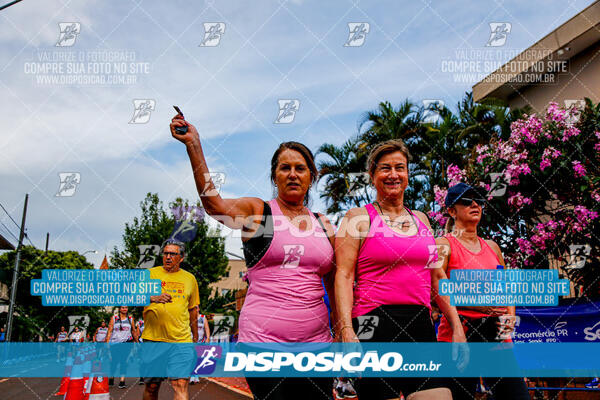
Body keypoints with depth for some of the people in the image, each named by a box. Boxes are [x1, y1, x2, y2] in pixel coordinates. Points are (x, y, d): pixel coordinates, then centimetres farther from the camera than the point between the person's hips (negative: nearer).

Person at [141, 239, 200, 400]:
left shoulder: (190, 279, 12)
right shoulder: (150, 274, 6)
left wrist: (195, 338, 24)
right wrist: (153, 297, -27)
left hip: (181, 341, 1)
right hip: (153, 339, 0)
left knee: (180, 385, -9)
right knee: (151, 387, 9)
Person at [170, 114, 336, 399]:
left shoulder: (323, 224, 12)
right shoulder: (257, 212, 0)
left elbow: (335, 285, 15)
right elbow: (213, 203, -21)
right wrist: (193, 145, -30)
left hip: (315, 340, 4)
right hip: (263, 339, -4)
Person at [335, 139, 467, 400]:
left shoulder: (421, 219, 18)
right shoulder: (359, 218, 3)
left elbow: (437, 277, 21)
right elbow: (344, 275, -6)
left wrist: (457, 327, 14)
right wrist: (347, 330, -17)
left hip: (421, 326, 5)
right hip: (375, 326, -4)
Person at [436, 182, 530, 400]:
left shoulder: (492, 247, 18)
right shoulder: (444, 245, 0)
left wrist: (510, 318, 5)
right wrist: (479, 303, -16)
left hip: (495, 334, 6)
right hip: (459, 332, -5)